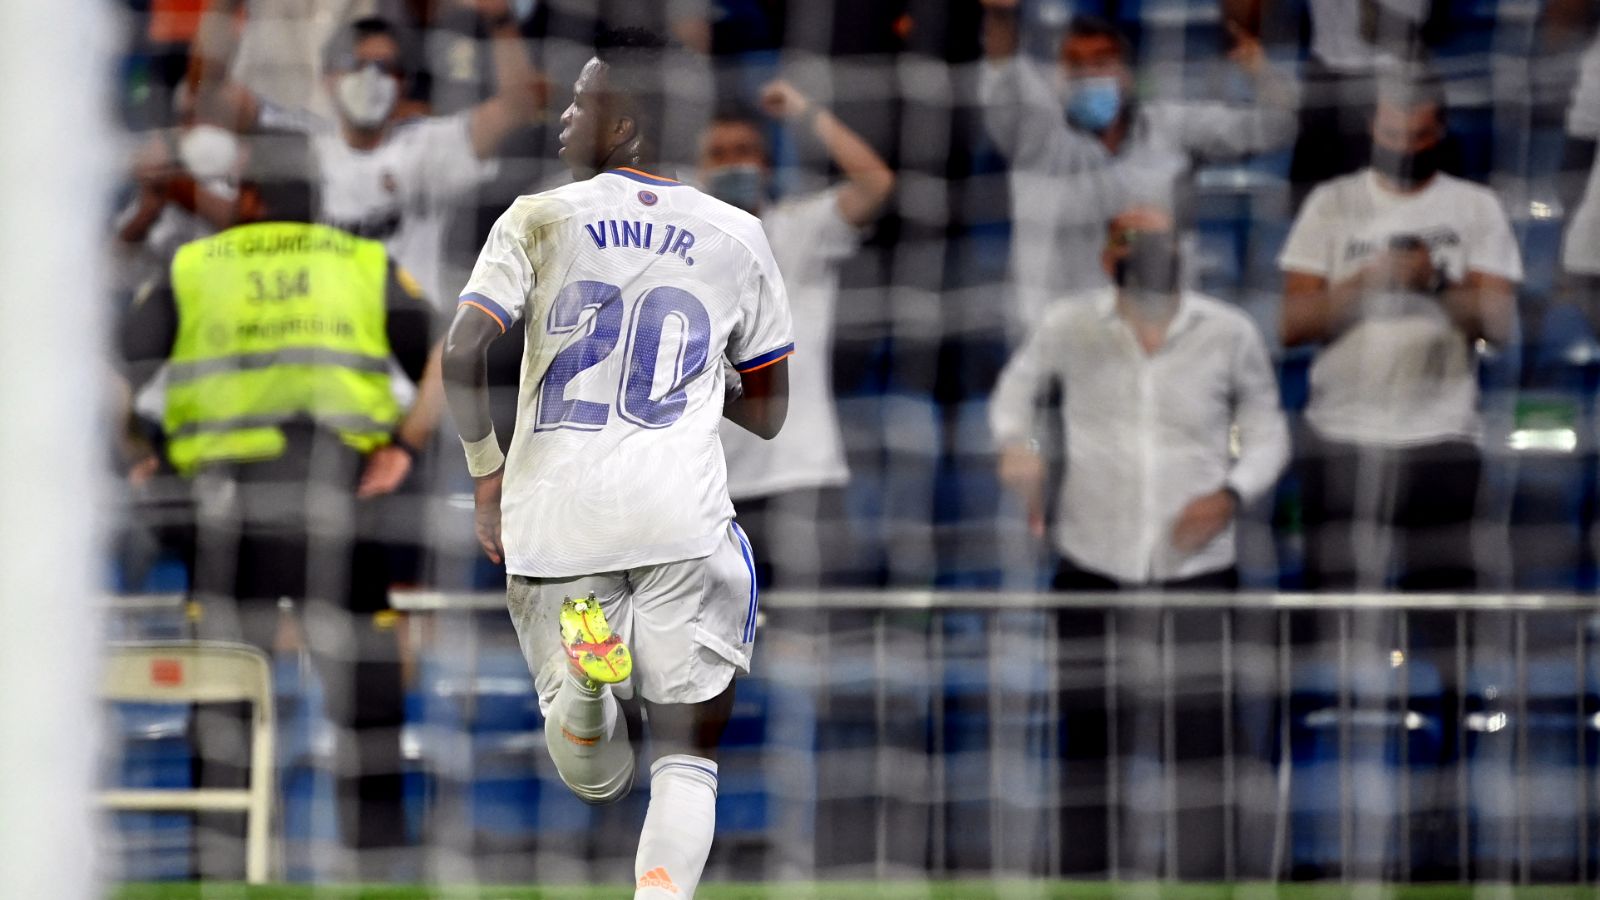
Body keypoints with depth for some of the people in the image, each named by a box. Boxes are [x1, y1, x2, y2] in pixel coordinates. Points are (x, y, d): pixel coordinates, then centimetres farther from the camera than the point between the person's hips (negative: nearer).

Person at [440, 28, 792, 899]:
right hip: (680, 514, 0)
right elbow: (767, 414, 15)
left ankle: (582, 669, -20)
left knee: (594, 778, 13)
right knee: (686, 759, 6)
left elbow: (461, 355, -9)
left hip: (555, 514, 0)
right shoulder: (738, 238, 9)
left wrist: (487, 472, 5)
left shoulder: (540, 219, 3)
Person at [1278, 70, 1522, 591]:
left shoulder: (1476, 208, 9)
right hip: (1341, 439, 1)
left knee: (1442, 592, -8)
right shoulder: (1332, 205, 10)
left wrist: (1438, 281, -17)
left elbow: (1500, 325, -1)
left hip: (1441, 442, -1)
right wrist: (1371, 279, -11)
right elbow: (1291, 324, 2)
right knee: (1336, 608, -4)